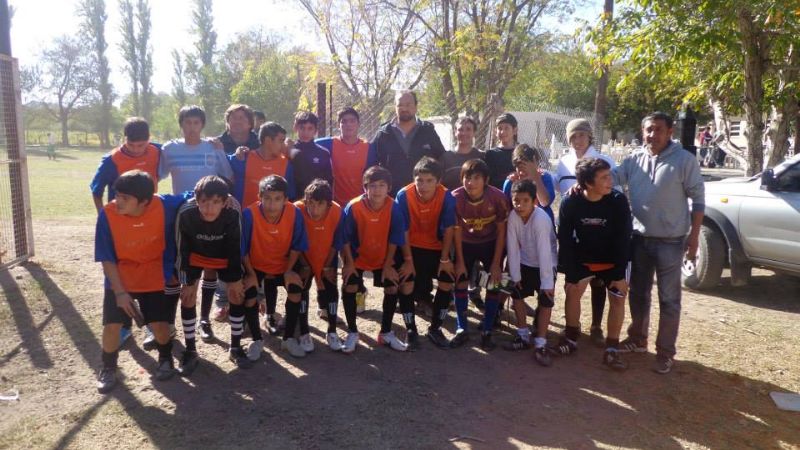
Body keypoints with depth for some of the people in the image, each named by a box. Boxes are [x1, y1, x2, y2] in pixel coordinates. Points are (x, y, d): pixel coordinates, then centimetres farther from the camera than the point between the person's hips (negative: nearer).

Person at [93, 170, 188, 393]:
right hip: (120, 279, 1)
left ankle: (166, 359, 31)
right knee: (112, 325, -6)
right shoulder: (107, 214, -22)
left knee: (159, 324, -2)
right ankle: (108, 368, 23)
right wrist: (120, 291, -17)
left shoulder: (164, 205, -24)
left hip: (156, 278, 0)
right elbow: (107, 259, -14)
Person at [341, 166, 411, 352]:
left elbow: (394, 240, -12)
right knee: (349, 288, -13)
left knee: (393, 289, -3)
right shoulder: (353, 207, -28)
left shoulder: (393, 208, -23)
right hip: (357, 256, -1)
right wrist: (349, 263, -14)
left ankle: (386, 333, 16)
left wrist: (388, 264, -8)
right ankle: (352, 333, 7)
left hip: (384, 257, 2)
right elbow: (346, 239, -16)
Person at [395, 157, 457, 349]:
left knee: (447, 283, -9)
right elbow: (403, 231, -17)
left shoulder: (447, 197, -22)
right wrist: (408, 260, -16)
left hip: (436, 247, 1)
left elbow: (448, 229, -12)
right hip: (411, 247, -1)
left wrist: (445, 259, -10)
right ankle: (411, 330, 10)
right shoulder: (404, 195, -24)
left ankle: (435, 329, 11)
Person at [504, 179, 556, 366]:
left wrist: (547, 282, -30)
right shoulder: (513, 216, -18)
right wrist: (515, 275, -9)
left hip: (545, 264, -5)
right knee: (516, 294, 9)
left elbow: (544, 252, -33)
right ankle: (524, 336, 25)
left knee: (546, 300, -11)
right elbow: (512, 247, -13)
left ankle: (540, 345, -1)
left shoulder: (541, 219, -33)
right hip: (525, 262, 5)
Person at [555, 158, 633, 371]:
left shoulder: (618, 201, -25)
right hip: (583, 258, 1)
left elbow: (623, 239, -19)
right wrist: (569, 273, -17)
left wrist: (620, 273, -19)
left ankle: (612, 350, 3)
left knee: (618, 298, -7)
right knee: (572, 292, -4)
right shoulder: (570, 203, -23)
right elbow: (565, 239, -16)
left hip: (612, 260, 0)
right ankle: (571, 338, 15)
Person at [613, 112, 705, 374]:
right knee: (638, 293, 16)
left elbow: (698, 199, -6)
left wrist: (694, 236, -10)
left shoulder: (684, 160, -8)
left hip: (671, 241, -4)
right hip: (640, 238, 5)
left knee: (668, 299, 4)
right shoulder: (635, 160, 4)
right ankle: (637, 339, 33)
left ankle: (665, 352, 16)